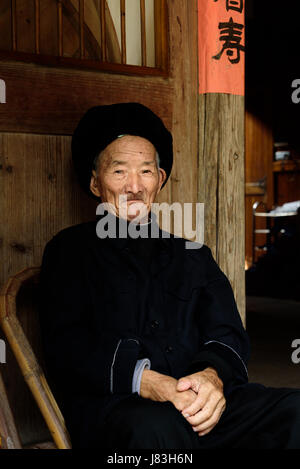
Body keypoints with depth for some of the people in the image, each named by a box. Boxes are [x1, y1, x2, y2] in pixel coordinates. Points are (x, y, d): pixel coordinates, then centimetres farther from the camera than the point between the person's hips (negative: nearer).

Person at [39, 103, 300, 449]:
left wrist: (213, 375, -15)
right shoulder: (70, 250, 12)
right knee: (157, 427, -39)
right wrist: (145, 381, -20)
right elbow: (65, 347, -2)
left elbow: (229, 335, 11)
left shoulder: (194, 257, 23)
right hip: (109, 405, -4)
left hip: (201, 407, 4)